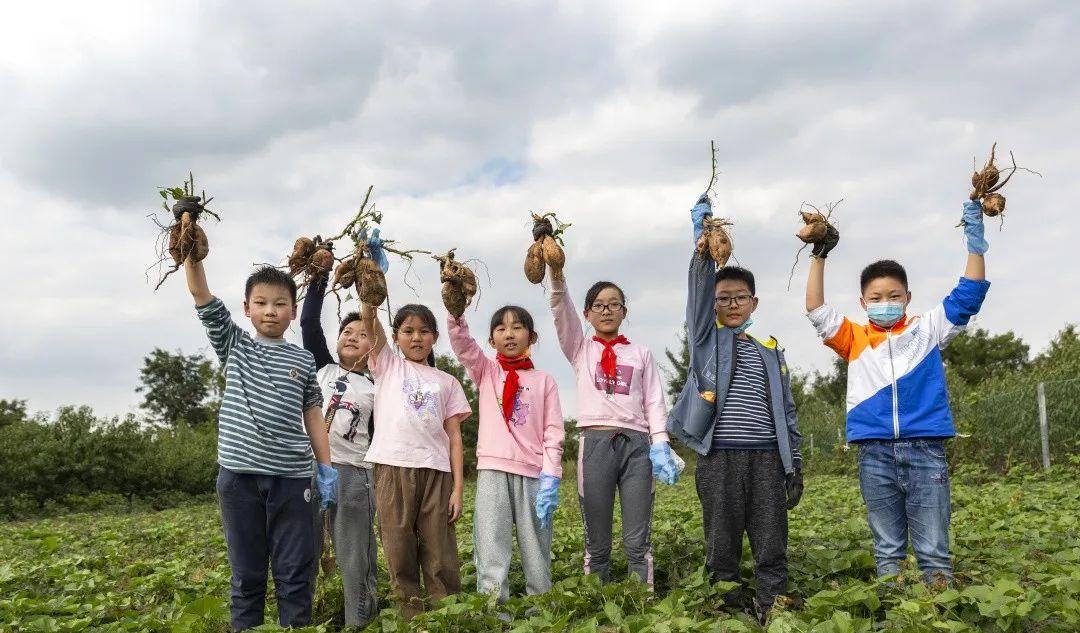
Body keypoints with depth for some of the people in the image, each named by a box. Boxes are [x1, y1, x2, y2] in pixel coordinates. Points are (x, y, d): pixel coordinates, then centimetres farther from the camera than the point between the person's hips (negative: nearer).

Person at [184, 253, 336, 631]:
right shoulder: (233, 345, 7)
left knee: (294, 571, 5)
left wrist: (326, 466, 6)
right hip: (239, 473, 0)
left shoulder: (303, 360, 9)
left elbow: (312, 414, 11)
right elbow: (201, 294, -2)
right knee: (246, 571, 9)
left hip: (291, 475, 0)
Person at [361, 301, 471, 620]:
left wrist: (458, 487, 2)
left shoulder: (446, 381, 16)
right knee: (399, 551, 2)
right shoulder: (387, 365, 14)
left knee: (441, 553, 2)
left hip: (436, 472, 1)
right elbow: (370, 321, 0)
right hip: (393, 468, -1)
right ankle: (411, 616, 11)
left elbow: (454, 436, 10)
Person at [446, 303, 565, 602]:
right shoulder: (485, 371, 13)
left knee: (536, 549, 5)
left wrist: (550, 477, -8)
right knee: (490, 550, -9)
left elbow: (553, 432, 4)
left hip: (534, 473, 0)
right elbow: (460, 337, -4)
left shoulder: (544, 381, 11)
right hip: (493, 469, 0)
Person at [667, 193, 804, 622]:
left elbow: (786, 413, 17)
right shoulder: (706, 339, 9)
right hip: (719, 458, -2)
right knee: (722, 553, 2)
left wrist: (795, 465, 12)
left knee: (772, 553, 2)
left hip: (766, 459, 2)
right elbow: (700, 284, -6)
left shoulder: (771, 352, 16)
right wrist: (704, 238, -17)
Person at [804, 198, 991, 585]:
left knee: (934, 550, 2)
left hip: (925, 451, -1)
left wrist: (975, 242, -4)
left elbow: (967, 297, 5)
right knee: (887, 550, 10)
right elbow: (817, 312, 1)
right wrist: (819, 255, -6)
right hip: (875, 454, 1)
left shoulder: (926, 330, 11)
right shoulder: (854, 339, 11)